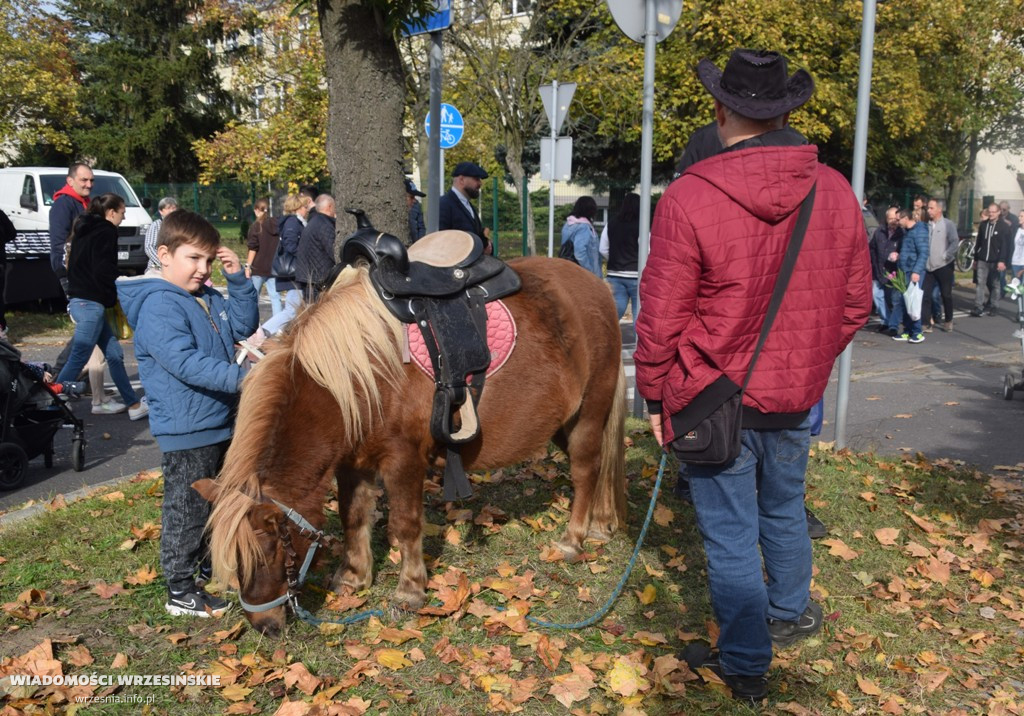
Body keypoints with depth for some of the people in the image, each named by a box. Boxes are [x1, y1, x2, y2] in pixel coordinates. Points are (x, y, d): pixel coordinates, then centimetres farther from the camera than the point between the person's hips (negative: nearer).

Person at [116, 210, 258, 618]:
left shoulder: (208, 298, 8)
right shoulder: (159, 306, -20)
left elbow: (244, 325, 14)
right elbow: (185, 362, -30)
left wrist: (238, 280, 1)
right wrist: (239, 378, -36)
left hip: (222, 421, 9)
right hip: (188, 428, -9)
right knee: (187, 508, 2)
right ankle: (180, 590, 14)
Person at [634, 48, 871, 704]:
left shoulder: (689, 198, -18)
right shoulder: (836, 193, -4)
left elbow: (661, 316, -14)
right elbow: (856, 303, 5)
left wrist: (656, 394, -1)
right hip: (798, 395, 5)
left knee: (730, 533, 10)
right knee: (784, 509, 26)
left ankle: (745, 664, 25)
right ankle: (790, 612, 49)